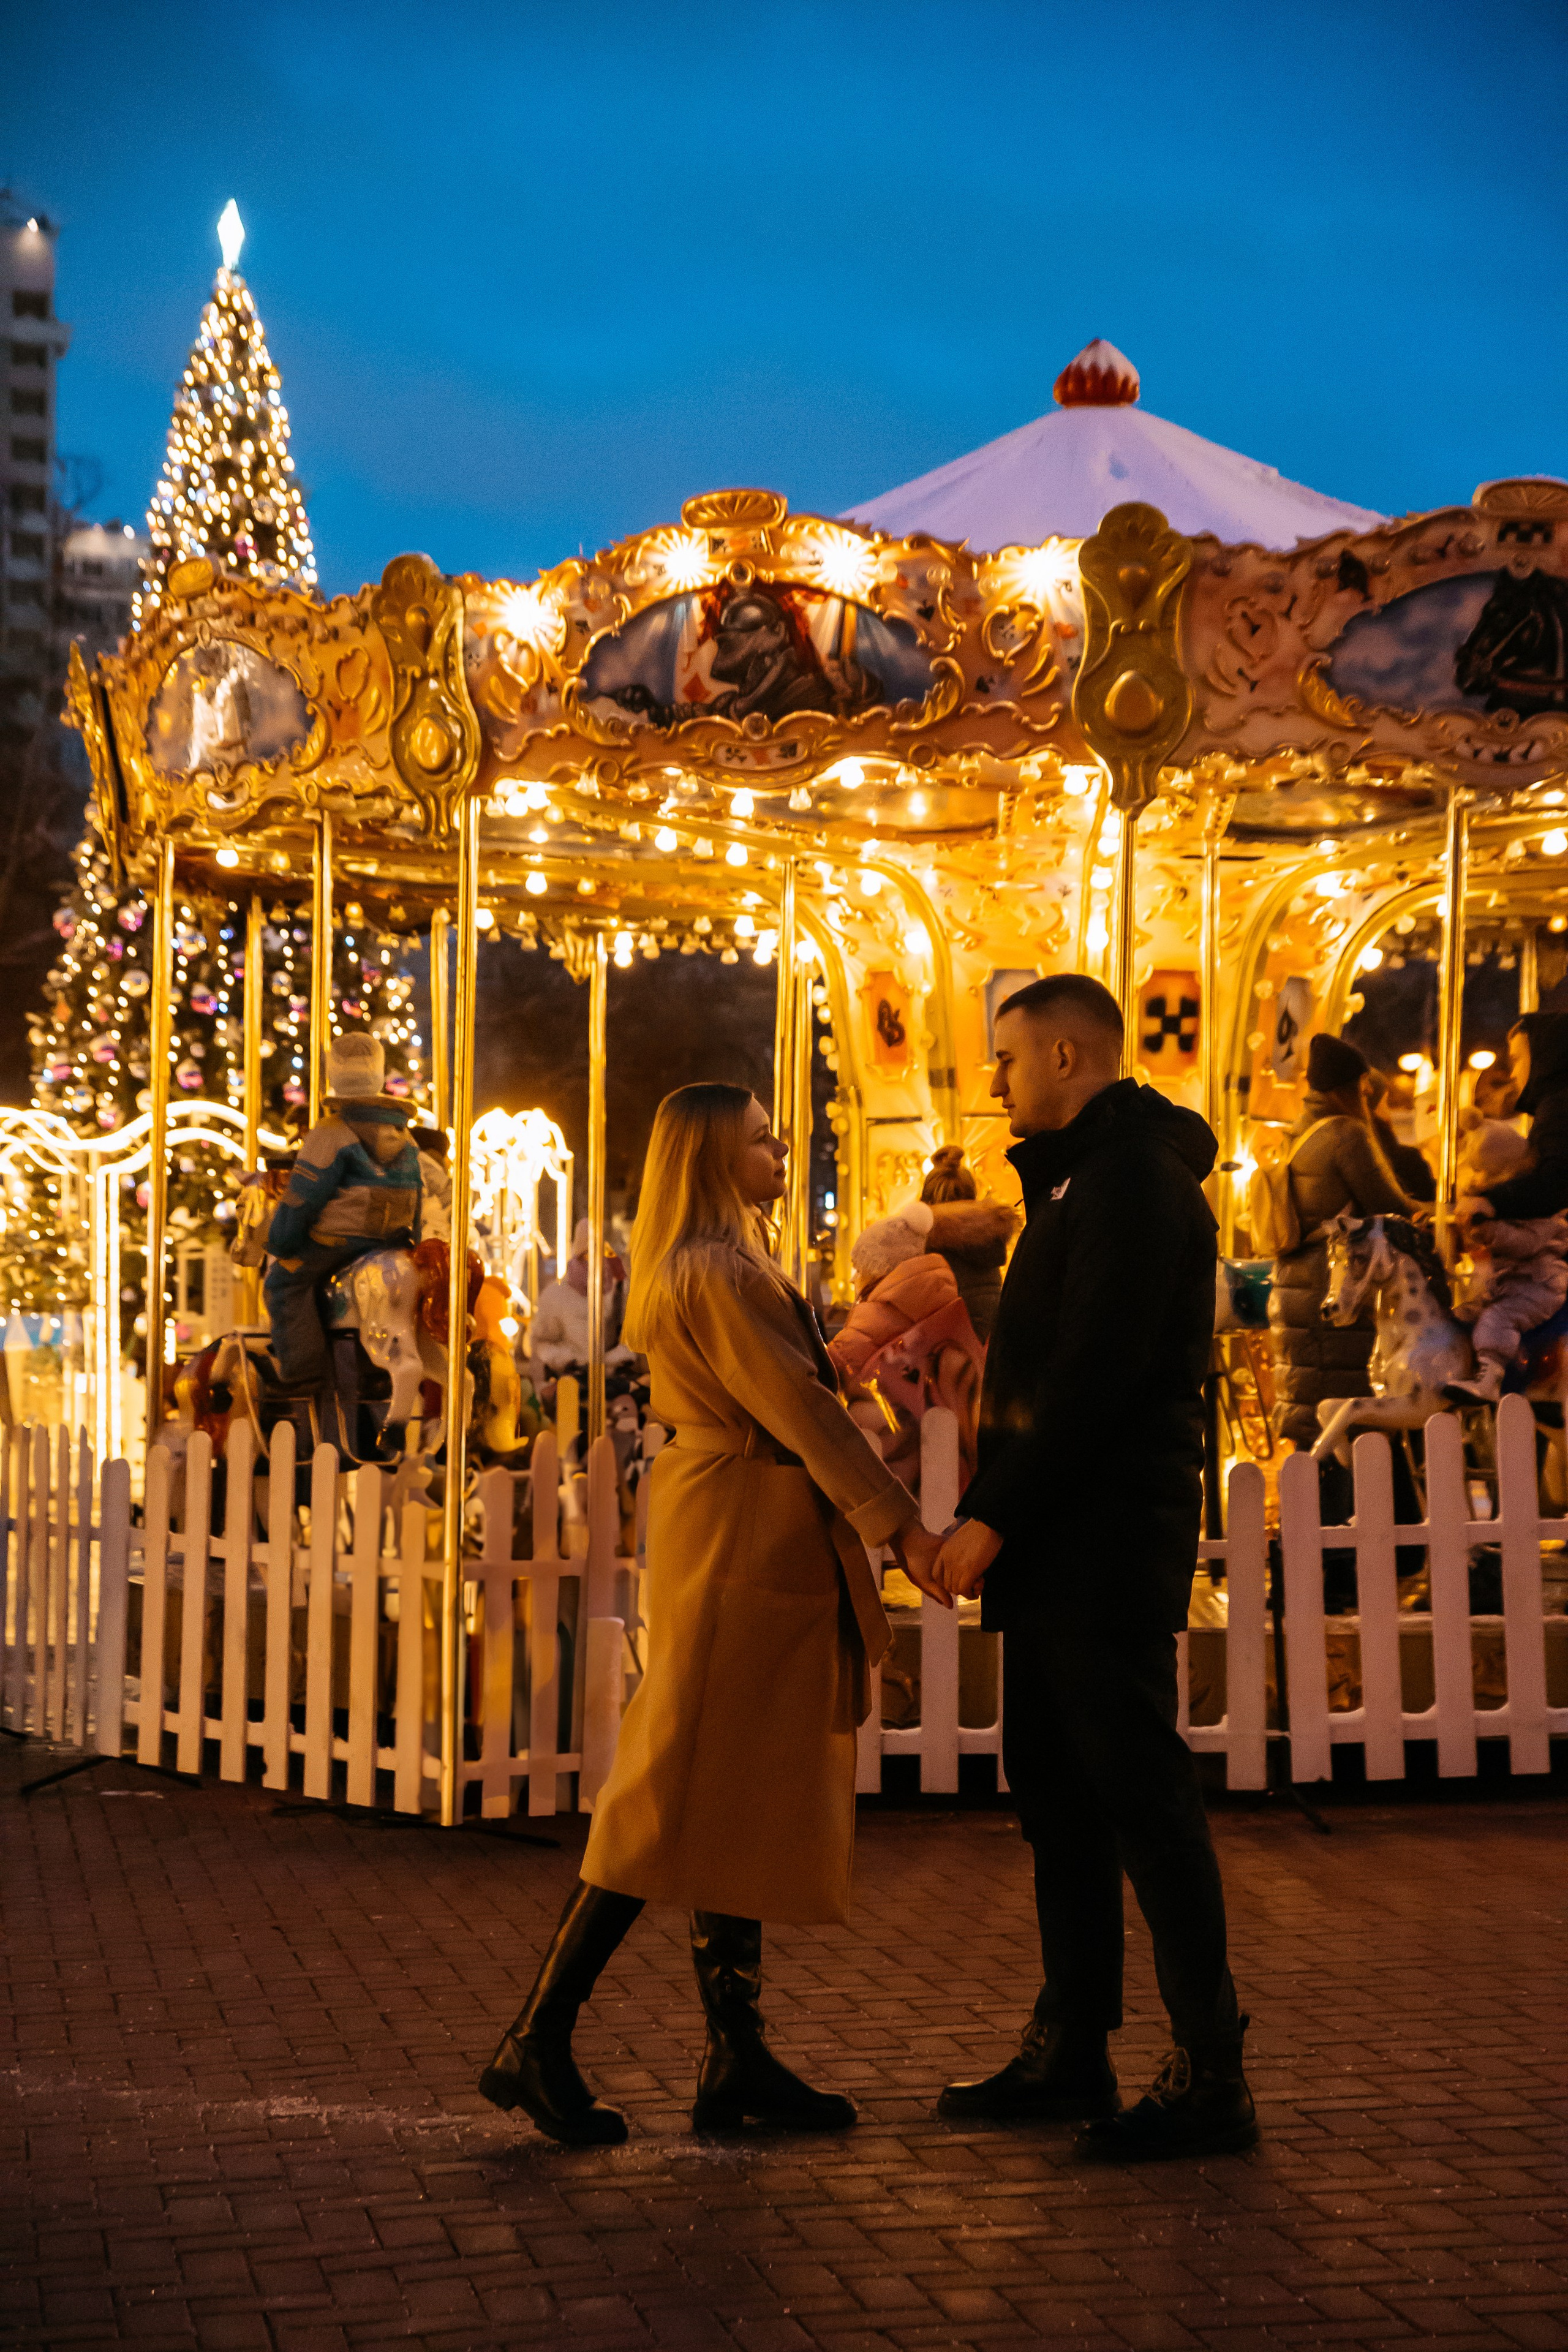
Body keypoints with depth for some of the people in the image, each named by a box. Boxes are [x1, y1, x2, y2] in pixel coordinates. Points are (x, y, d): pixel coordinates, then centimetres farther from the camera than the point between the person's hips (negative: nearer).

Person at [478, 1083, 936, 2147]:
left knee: (737, 1802, 10)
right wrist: (904, 1528, -17)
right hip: (744, 1548, -11)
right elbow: (804, 1415, -18)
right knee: (681, 1800, -7)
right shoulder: (719, 1275, -16)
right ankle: (538, 2042, -2)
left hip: (742, 1548, 11)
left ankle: (739, 2058, 14)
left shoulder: (703, 1269, 18)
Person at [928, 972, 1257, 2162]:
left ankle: (1213, 2077, 0)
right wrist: (994, 1509, 12)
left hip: (1110, 1541, -10)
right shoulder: (1083, 1173, 20)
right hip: (1063, 1546, 10)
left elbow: (1096, 1375, -21)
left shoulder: (1132, 1176, -13)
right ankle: (1072, 2050, 22)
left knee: (1143, 1795, -6)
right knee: (1055, 1786, 13)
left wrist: (994, 1518, -19)